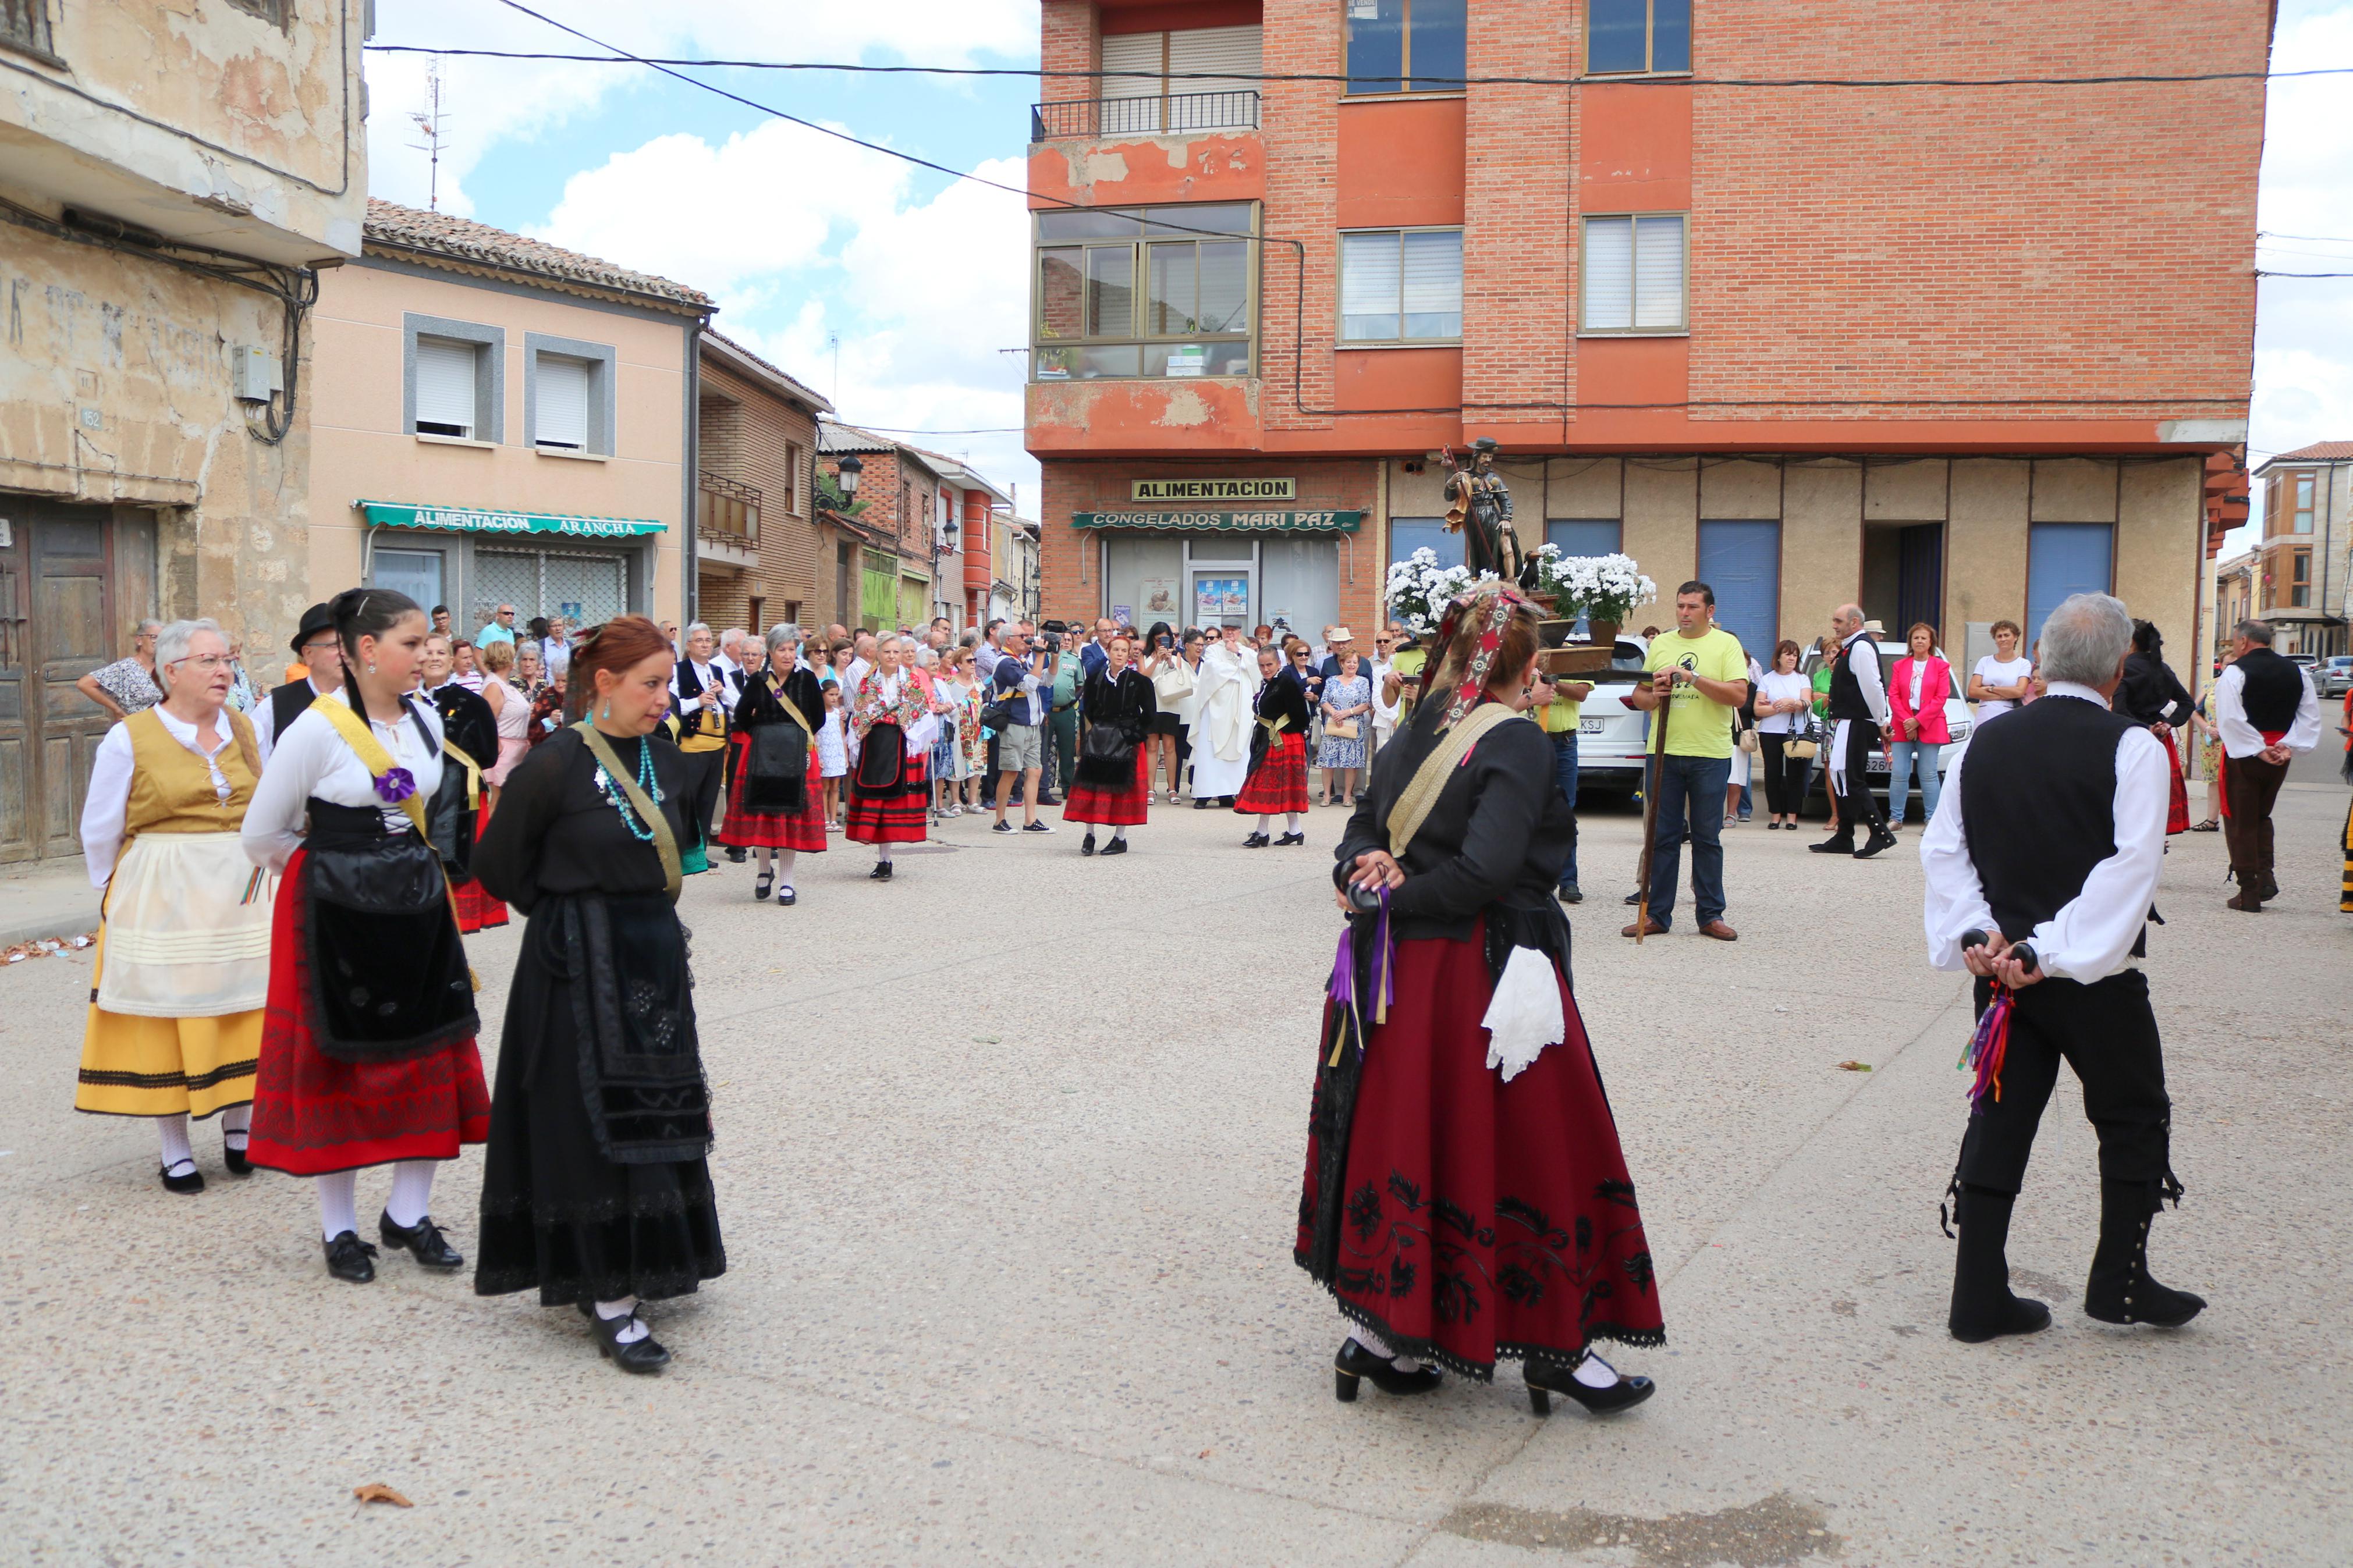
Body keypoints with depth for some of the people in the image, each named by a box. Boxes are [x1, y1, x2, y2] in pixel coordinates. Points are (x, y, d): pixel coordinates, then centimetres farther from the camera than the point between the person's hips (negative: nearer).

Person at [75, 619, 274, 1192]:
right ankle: (176, 1152, 14)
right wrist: (119, 894, 9)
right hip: (162, 900, -3)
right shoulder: (130, 738, -5)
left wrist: (257, 872, 11)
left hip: (243, 893, 3)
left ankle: (238, 1127, 22)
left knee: (247, 1014, 5)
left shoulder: (243, 730, 6)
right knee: (164, 1020, 3)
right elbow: (100, 832, 2)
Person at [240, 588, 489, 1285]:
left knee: (430, 1053, 6)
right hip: (335, 914, -5)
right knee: (340, 1061, 3)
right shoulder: (317, 729, -14)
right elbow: (262, 835, -6)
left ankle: (408, 1213, 20)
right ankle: (339, 1226, 17)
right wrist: (336, 872, 6)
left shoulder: (427, 721, 3)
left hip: (417, 906, 6)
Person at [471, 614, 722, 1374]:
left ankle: (621, 1274, 24)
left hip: (655, 960, 7)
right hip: (581, 968, -7)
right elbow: (500, 863, -5)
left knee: (655, 1117, 11)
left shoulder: (664, 758, 7)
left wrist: (645, 918, 13)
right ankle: (610, 1300, 2)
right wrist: (574, 913, 5)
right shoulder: (558, 764, -12)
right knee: (594, 1125, -3)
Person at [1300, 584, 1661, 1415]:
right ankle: (1555, 1344, 17)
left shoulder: (1415, 732, 8)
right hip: (1484, 975, -8)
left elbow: (1363, 826, 9)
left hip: (1403, 970, 8)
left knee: (1400, 1136, 14)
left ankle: (1375, 1328, 21)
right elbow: (1487, 870, -23)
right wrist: (1397, 900, -11)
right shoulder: (1517, 742, -15)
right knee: (1529, 1151, 5)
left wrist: (1363, 873, -11)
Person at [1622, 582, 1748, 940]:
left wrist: (1692, 677, -17)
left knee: (1707, 839, 3)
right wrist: (1652, 696, -6)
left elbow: (1739, 695, -11)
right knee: (1662, 837, 5)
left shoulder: (1726, 644, 1)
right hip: (1665, 753, 3)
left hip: (1710, 756, -3)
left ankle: (1711, 915, 11)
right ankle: (1657, 914, 10)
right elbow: (1638, 695, 16)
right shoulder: (1660, 644, 12)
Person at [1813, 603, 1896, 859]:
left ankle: (1880, 834, -13)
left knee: (1849, 778, -14)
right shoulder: (1851, 647, 18)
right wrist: (1836, 670, 6)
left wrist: (1881, 721, -16)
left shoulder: (1861, 647, -15)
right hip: (1846, 721, 11)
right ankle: (1843, 838, 17)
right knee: (1842, 778, 12)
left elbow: (1872, 686, -20)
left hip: (1856, 722, -11)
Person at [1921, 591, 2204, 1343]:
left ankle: (1979, 1300, 11)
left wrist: (1976, 935, -6)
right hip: (2095, 977, -4)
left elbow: (1942, 849, 1)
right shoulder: (2131, 747, -11)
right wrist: (2055, 951, -18)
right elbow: (2132, 866, -18)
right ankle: (2120, 1281, 22)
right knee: (2134, 1119, 15)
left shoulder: (1984, 743, 4)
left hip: (2001, 967, 5)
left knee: (2000, 1122, 9)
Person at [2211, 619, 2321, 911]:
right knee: (2261, 817, 23)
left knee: (2241, 824, 3)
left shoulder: (2236, 672, -12)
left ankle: (2249, 894, 4)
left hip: (2244, 756, -6)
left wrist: (2258, 750, -15)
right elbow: (2311, 717, 5)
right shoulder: (2297, 672, 8)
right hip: (2279, 757, 6)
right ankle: (2265, 877, 10)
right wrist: (2288, 746, -3)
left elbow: (2230, 719, -21)